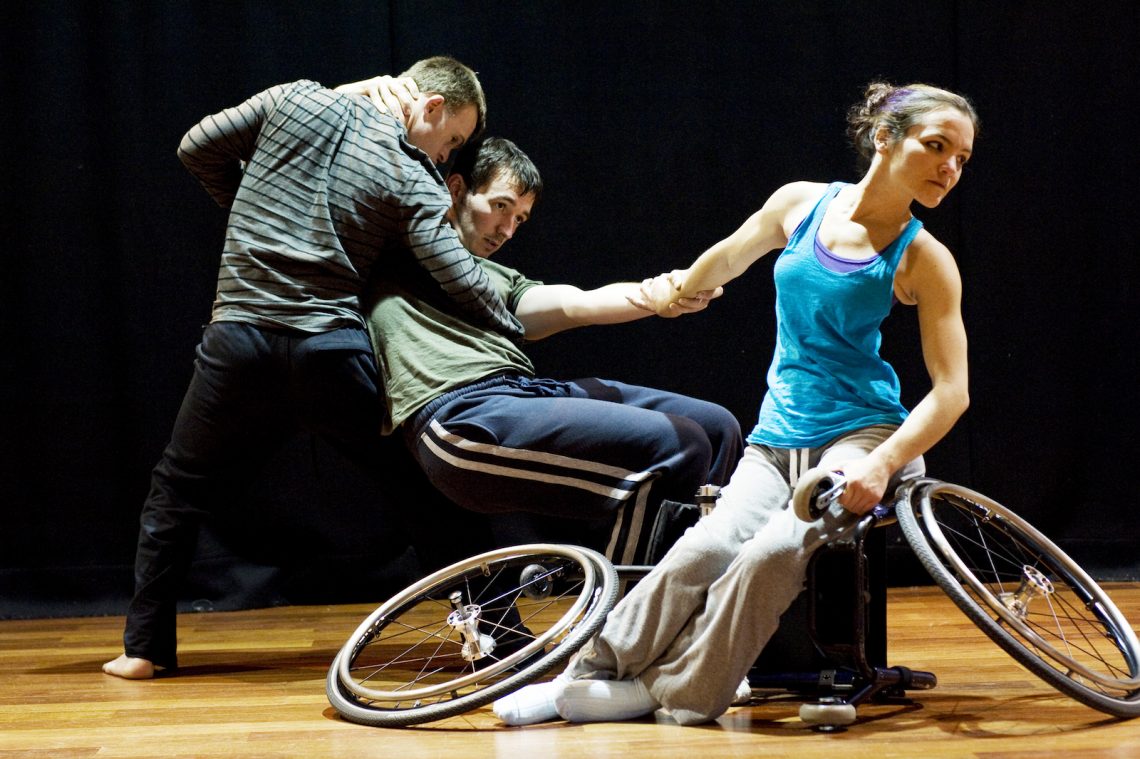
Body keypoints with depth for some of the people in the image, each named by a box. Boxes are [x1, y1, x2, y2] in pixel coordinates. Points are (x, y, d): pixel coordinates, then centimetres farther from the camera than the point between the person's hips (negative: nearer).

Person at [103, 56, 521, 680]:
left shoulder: (301, 101, 6)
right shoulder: (415, 184, -2)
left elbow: (198, 149, 12)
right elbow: (458, 279, -13)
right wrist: (519, 334, -1)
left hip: (240, 340, 2)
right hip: (332, 355, -2)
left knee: (176, 493, 18)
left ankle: (144, 647, 16)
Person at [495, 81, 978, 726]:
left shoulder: (925, 260, -3)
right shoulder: (802, 203, 5)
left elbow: (951, 391, -9)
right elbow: (729, 258, 26)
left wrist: (880, 467, -22)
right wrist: (679, 287, 43)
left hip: (862, 434, -3)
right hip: (778, 440, 3)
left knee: (772, 552, -31)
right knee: (705, 550, -25)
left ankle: (671, 690, -17)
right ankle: (587, 676, -18)